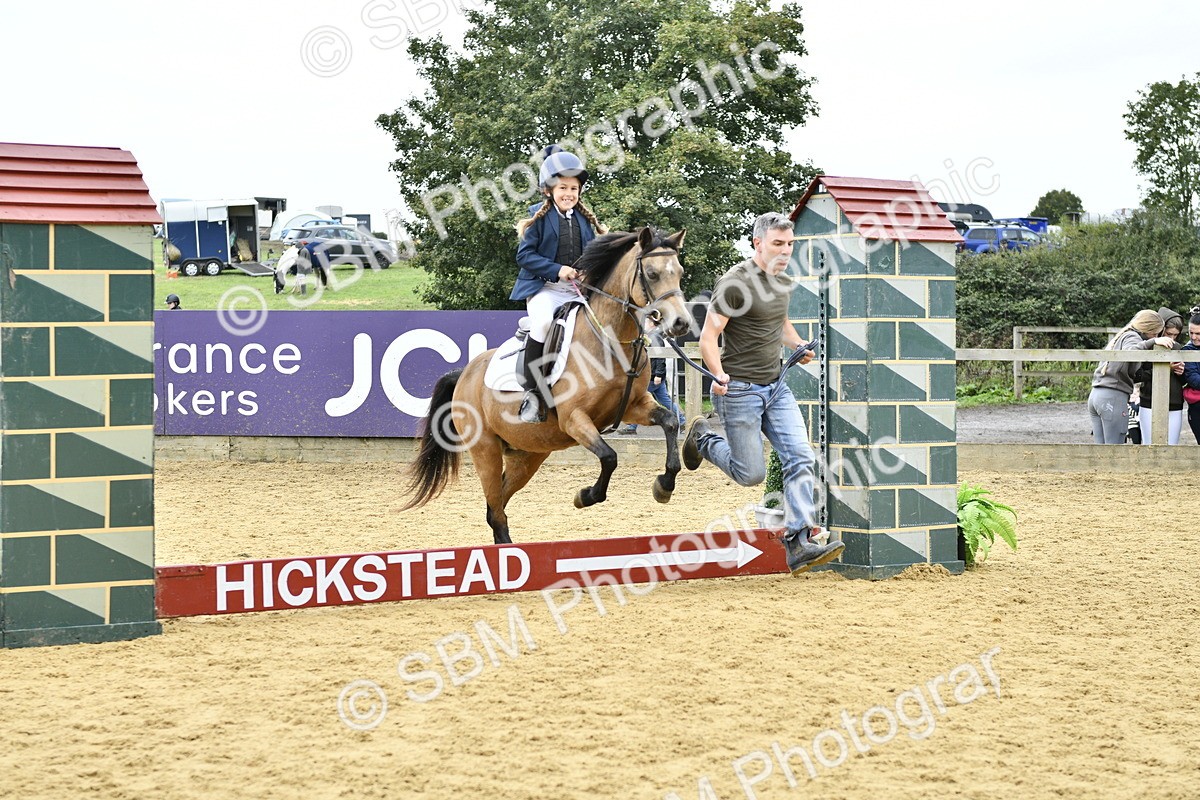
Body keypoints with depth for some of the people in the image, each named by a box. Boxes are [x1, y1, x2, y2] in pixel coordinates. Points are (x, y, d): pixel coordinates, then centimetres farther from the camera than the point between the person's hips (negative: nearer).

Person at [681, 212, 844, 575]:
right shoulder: (735, 283, -15)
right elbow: (708, 337, -17)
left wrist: (798, 345, 9)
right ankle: (702, 437, 27)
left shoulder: (783, 282, 9)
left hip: (776, 386, 7)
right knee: (751, 474, -2)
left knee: (801, 459, -7)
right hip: (739, 391, -7)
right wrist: (719, 374, -32)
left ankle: (798, 546, -8)